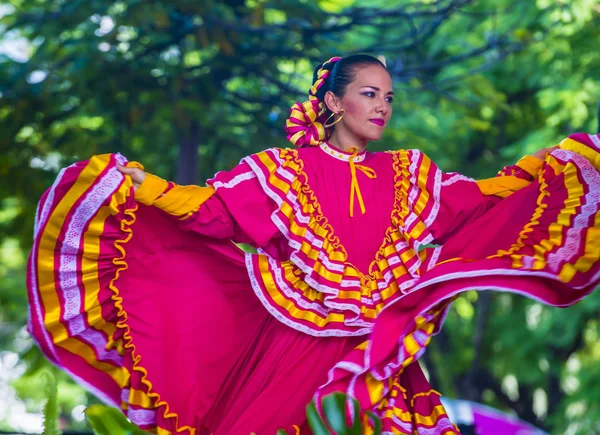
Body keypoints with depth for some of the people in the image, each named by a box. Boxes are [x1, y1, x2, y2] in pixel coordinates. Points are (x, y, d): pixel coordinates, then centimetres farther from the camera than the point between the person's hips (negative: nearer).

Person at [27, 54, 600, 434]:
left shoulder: (412, 177, 11)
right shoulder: (282, 173, 2)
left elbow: (489, 195, 12)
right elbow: (209, 206, -3)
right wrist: (131, 183, -16)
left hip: (380, 362, 3)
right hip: (294, 355, -3)